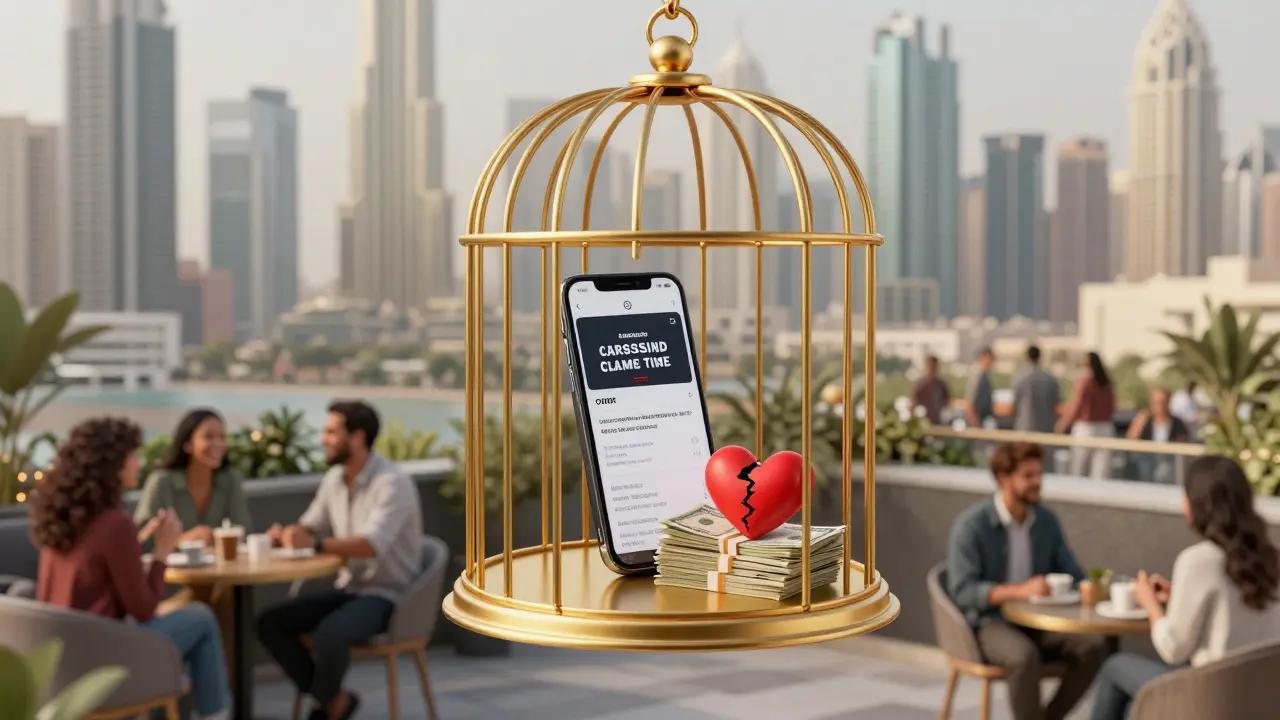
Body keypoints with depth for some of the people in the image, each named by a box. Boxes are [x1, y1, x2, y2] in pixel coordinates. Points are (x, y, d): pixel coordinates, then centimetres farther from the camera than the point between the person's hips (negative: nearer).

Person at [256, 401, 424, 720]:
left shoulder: (392, 483, -19)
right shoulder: (334, 477, 5)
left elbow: (372, 544, -32)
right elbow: (311, 526, 15)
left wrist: (314, 544, -40)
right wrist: (286, 534, -8)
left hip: (387, 595, -8)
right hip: (348, 589, 8)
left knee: (329, 635, -34)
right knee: (270, 623, -6)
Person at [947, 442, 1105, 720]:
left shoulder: (1046, 520, 6)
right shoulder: (970, 525, -12)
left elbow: (1071, 574, 11)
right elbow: (962, 591, -18)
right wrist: (1021, 591, -29)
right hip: (990, 623, -5)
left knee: (1092, 647, -21)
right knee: (1024, 656, -36)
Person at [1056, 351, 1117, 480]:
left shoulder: (1083, 382, -11)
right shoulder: (1107, 383, 3)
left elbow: (1073, 409, -8)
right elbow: (1112, 409, 12)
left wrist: (1060, 427, 5)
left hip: (1085, 429, -4)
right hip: (1106, 429, 4)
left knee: (1077, 474, 7)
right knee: (1101, 475, 3)